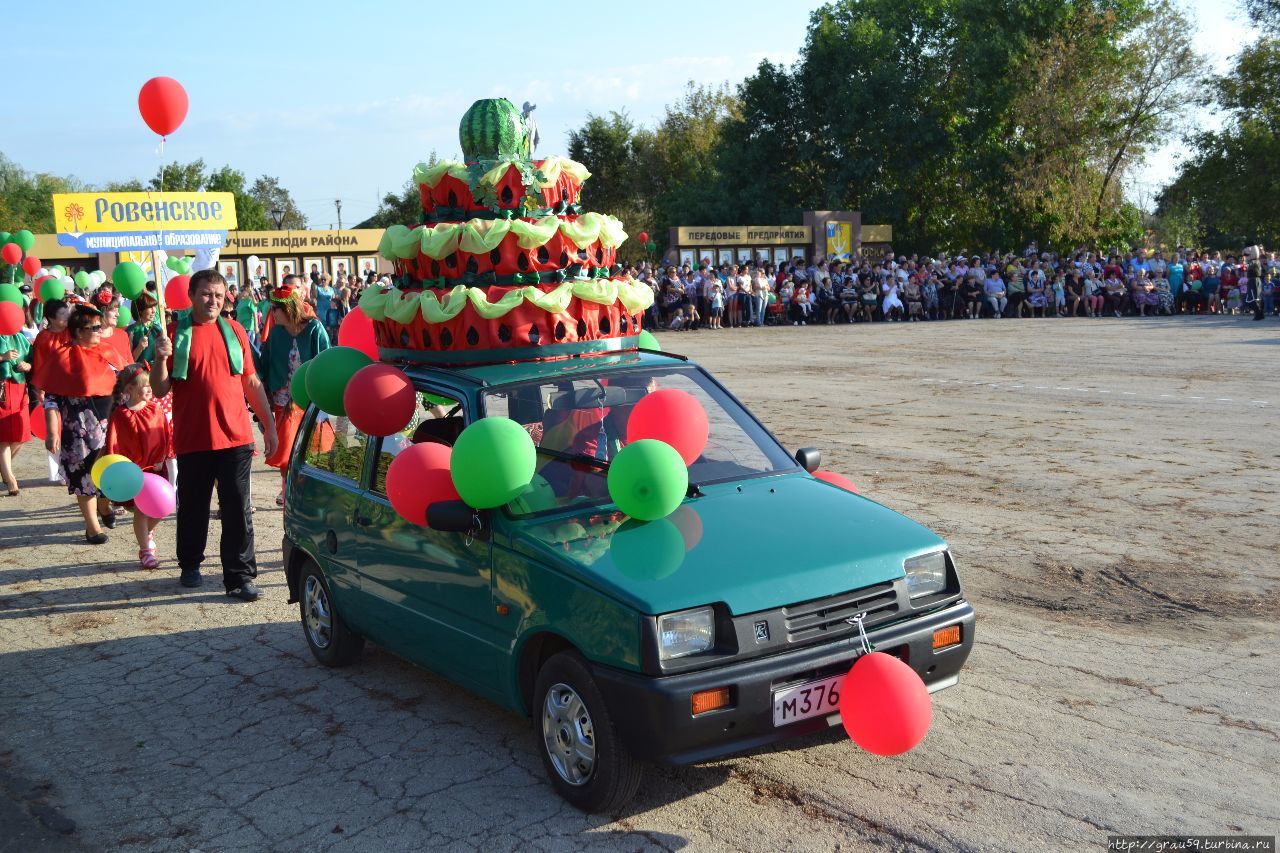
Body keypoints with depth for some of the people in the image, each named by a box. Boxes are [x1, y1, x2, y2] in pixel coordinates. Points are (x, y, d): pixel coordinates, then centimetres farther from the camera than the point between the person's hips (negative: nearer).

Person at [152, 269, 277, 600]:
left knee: (237, 510, 0)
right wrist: (160, 359, -20)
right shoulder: (175, 333, 0)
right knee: (192, 508, 13)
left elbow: (251, 382, 13)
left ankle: (239, 576, 6)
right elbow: (160, 390, -2)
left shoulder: (234, 330, 7)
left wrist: (269, 424, 10)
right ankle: (190, 564, 32)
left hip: (235, 437, 1)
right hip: (192, 439, -1)